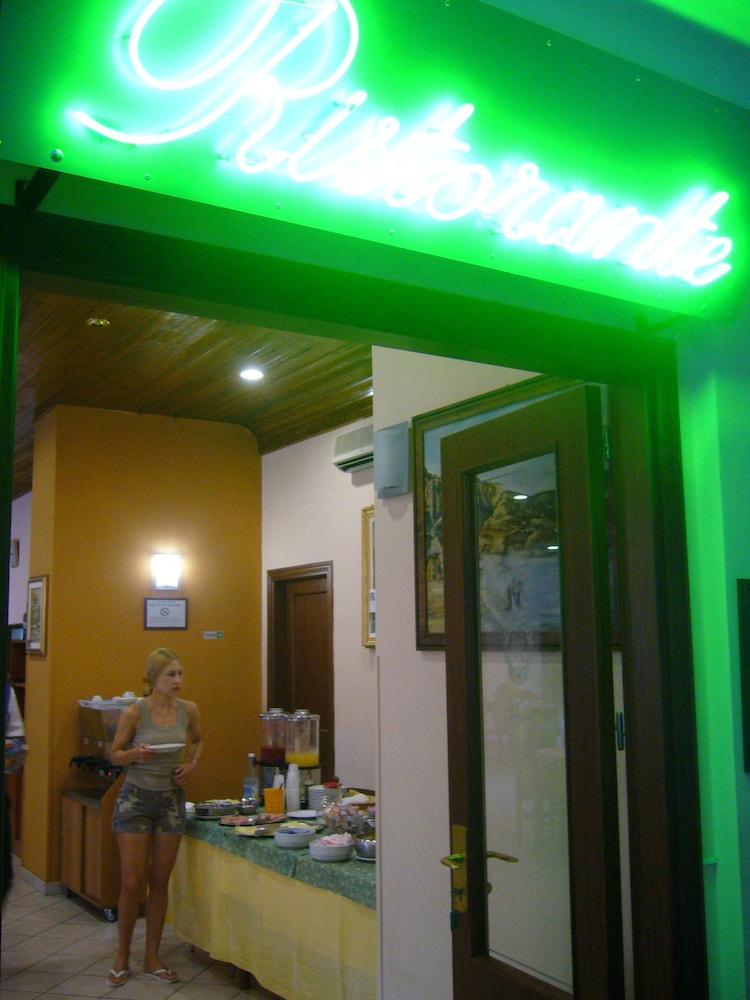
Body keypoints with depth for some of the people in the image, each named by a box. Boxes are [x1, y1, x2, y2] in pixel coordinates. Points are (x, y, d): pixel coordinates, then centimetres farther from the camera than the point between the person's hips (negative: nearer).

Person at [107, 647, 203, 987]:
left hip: (171, 799, 3)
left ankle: (152, 958, 22)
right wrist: (136, 754, -22)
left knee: (160, 882, 9)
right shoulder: (134, 712, -12)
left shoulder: (188, 710, -2)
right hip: (135, 798, -3)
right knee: (132, 883, -1)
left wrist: (193, 763, -1)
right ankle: (122, 959, 18)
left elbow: (198, 740, 17)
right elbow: (115, 755, -2)